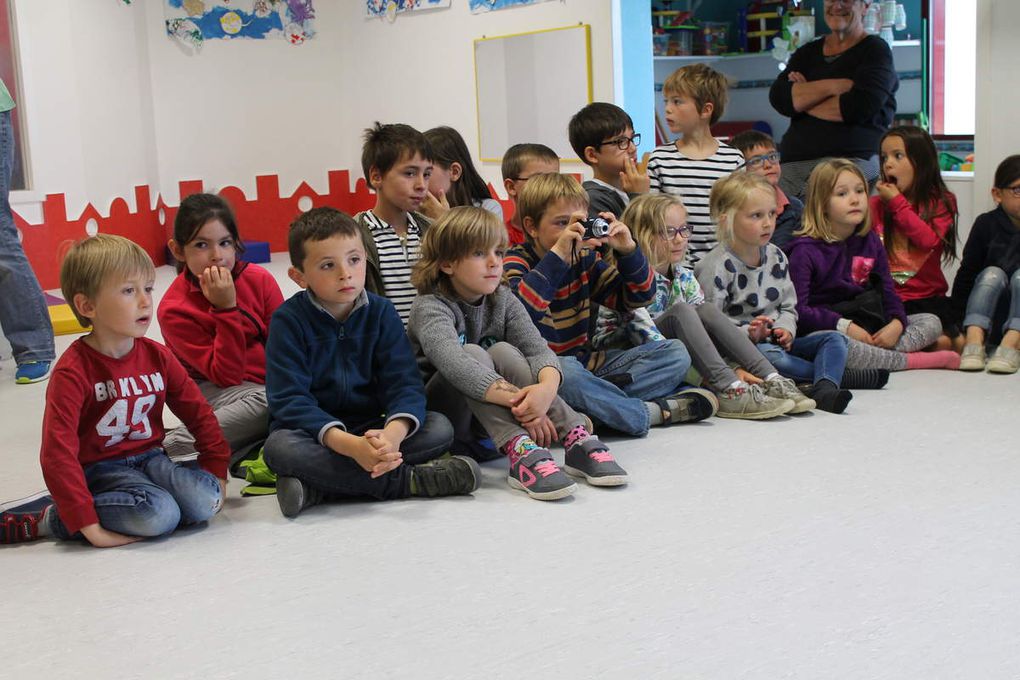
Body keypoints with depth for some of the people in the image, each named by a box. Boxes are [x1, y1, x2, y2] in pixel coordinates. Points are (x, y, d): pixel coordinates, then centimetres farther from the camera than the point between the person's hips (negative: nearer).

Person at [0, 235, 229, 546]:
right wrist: (87, 524, -27)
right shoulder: (73, 371, -16)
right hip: (100, 469, -5)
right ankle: (48, 518, -14)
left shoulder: (157, 356, 2)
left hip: (150, 457, 5)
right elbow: (58, 452, -22)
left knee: (205, 501, -23)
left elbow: (198, 413, 11)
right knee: (159, 514, -32)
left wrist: (217, 470, 4)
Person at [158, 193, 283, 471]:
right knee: (267, 402, -35)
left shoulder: (259, 280, -4)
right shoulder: (174, 310, -13)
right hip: (212, 390, -4)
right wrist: (227, 308, -24)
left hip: (270, 384, 5)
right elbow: (227, 375, -18)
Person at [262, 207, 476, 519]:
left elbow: (405, 382, -9)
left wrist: (394, 433, -33)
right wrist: (347, 444, -35)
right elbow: (289, 400, -18)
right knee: (279, 446, -36)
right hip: (313, 432, -3)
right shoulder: (288, 320, -9)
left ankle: (319, 488, -28)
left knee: (440, 428, -19)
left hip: (370, 429, 4)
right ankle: (408, 479, -29)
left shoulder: (381, 312, 0)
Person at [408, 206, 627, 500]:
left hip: (494, 417, 4)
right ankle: (521, 453, -45)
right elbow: (453, 363, -36)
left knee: (503, 352, -23)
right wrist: (517, 400, -45)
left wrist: (547, 388, -39)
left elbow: (538, 348, -15)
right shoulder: (430, 307, -16)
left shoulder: (503, 300, 0)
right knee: (473, 354, -29)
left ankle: (577, 441, -32)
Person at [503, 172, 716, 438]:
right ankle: (653, 412, -25)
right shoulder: (517, 262, -7)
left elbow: (638, 297, 13)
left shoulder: (584, 258, 10)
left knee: (676, 353, 0)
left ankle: (596, 395, -23)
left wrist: (628, 250, -4)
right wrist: (557, 254, -32)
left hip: (586, 362, 7)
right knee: (565, 371, -42)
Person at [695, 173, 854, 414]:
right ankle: (833, 371, -17)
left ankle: (824, 389, -38)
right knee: (770, 356, -38)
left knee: (834, 340, -8)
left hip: (775, 342, 7)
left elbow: (788, 306, 16)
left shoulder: (775, 256, 9)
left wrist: (785, 329, -6)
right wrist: (747, 333, -27)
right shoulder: (717, 267, -14)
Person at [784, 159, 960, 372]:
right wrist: (845, 326, -24)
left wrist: (896, 323, -13)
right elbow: (797, 309, -17)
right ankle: (911, 360, -22)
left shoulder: (870, 242, 10)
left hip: (869, 326, 7)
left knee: (932, 322, -2)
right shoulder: (805, 250, -10)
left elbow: (887, 290, 8)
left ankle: (873, 353, -26)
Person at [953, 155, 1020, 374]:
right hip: (991, 320, 0)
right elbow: (966, 274, 1)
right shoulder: (987, 225, -2)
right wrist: (957, 320, -4)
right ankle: (974, 340, -41)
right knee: (992, 273, -23)